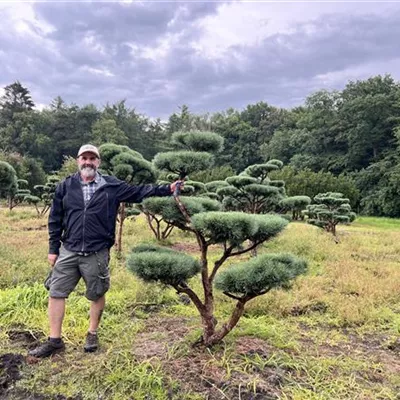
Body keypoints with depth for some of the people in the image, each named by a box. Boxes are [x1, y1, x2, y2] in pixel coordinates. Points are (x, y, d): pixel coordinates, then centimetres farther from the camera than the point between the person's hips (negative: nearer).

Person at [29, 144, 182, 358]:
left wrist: (167, 189, -6)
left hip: (97, 254, -1)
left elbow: (138, 192, 1)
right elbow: (55, 219, 7)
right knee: (56, 292, 5)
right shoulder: (65, 186, 4)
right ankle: (54, 340, 21)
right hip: (68, 251, 2)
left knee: (97, 295, 11)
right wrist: (53, 249, 6)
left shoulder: (112, 186, 0)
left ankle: (92, 334, 34)